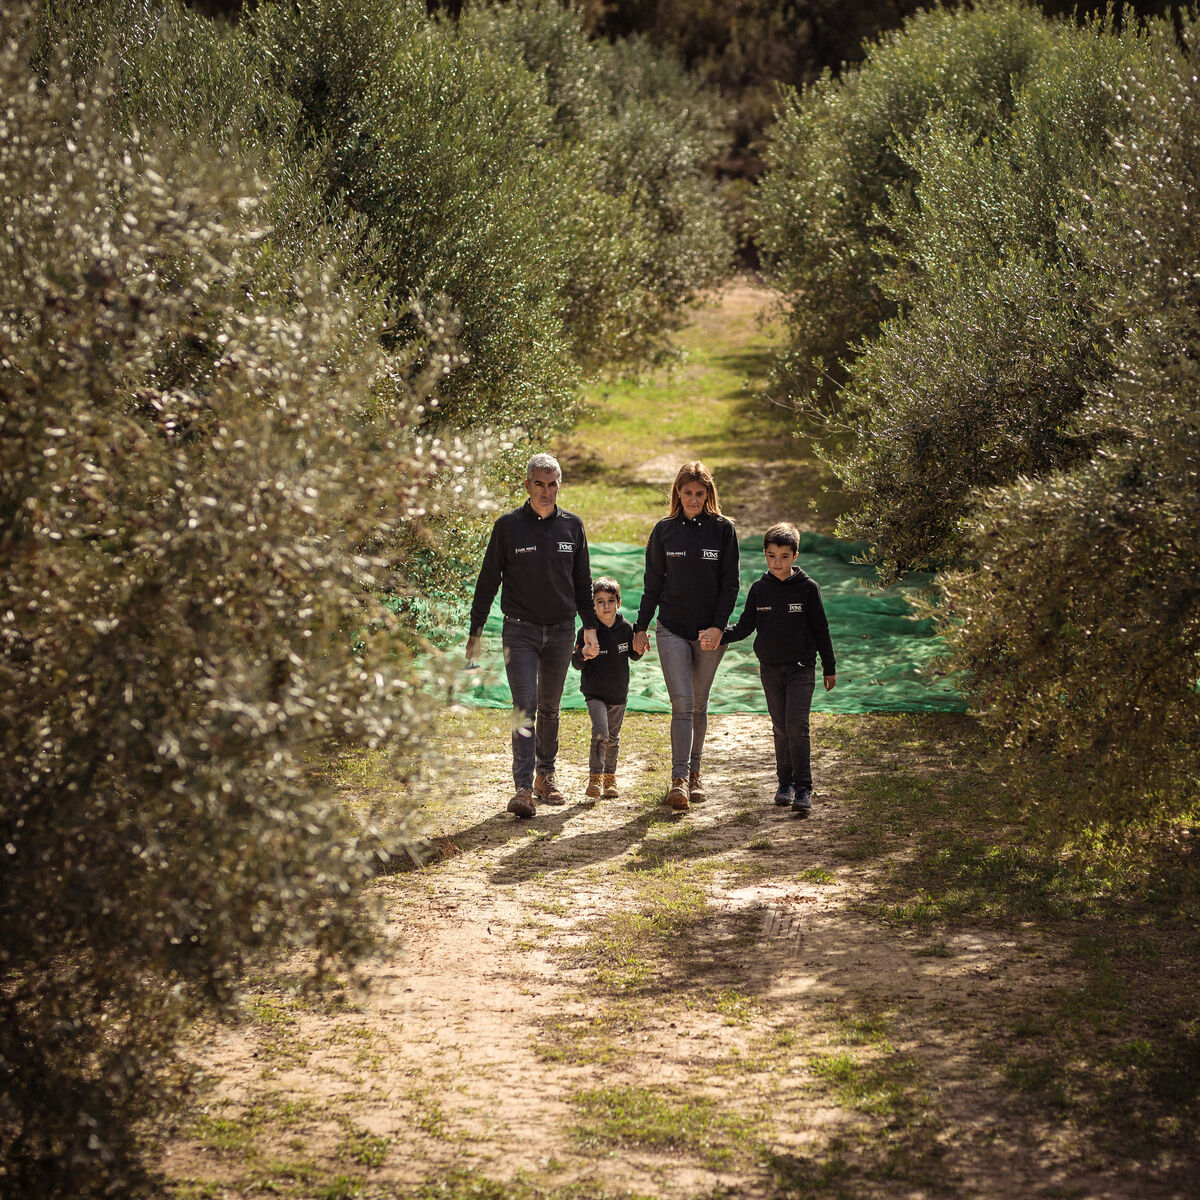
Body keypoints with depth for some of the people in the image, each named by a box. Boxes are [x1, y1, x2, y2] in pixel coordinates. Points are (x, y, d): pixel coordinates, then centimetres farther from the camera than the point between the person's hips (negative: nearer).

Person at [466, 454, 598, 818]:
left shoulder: (572, 526, 5)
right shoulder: (508, 526, -3)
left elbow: (582, 581, 14)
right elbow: (488, 580, 2)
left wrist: (590, 626, 10)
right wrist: (476, 630, 0)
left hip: (561, 631, 3)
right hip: (520, 630, -3)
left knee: (550, 707, 12)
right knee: (525, 706, -12)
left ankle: (545, 775, 26)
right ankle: (523, 788, -16)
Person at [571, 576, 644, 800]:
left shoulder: (625, 628, -3)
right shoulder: (588, 631, -13)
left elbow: (634, 657, 11)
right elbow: (576, 664, -9)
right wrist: (583, 654, -31)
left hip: (619, 693, 4)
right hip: (594, 693, -4)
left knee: (613, 738, 14)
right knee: (600, 732, -20)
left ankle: (610, 778, 28)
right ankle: (595, 777, -11)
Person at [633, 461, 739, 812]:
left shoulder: (723, 529, 1)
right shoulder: (664, 530, 3)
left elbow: (730, 584, -1)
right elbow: (653, 583, 8)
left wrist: (718, 627, -10)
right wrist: (641, 627, 5)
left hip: (709, 632, 1)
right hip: (672, 630, -1)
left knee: (699, 706, 10)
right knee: (682, 704, -12)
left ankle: (694, 773, 23)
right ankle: (679, 780, -17)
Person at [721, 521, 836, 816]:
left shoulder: (807, 587, -5)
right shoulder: (759, 589, 3)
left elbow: (821, 630, 1)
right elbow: (745, 626, 6)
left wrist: (830, 668, 4)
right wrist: (718, 636, -12)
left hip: (801, 668, -3)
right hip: (770, 668, 3)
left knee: (797, 726, -13)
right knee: (780, 728, 10)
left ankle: (803, 791, -12)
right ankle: (785, 783, 23)